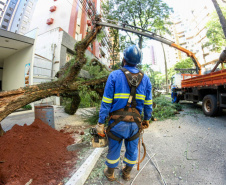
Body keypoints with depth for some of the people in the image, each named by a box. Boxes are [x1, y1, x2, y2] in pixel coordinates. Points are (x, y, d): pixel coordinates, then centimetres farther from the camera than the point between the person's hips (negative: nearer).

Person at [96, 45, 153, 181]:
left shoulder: (114, 75, -10)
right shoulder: (145, 78, 1)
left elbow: (106, 103, -12)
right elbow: (148, 104, 4)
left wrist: (101, 123, -5)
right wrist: (147, 119, 18)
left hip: (117, 122, -2)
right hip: (135, 122, 3)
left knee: (114, 149, 20)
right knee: (132, 150, 25)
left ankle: (110, 173, 47)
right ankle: (127, 173, 50)